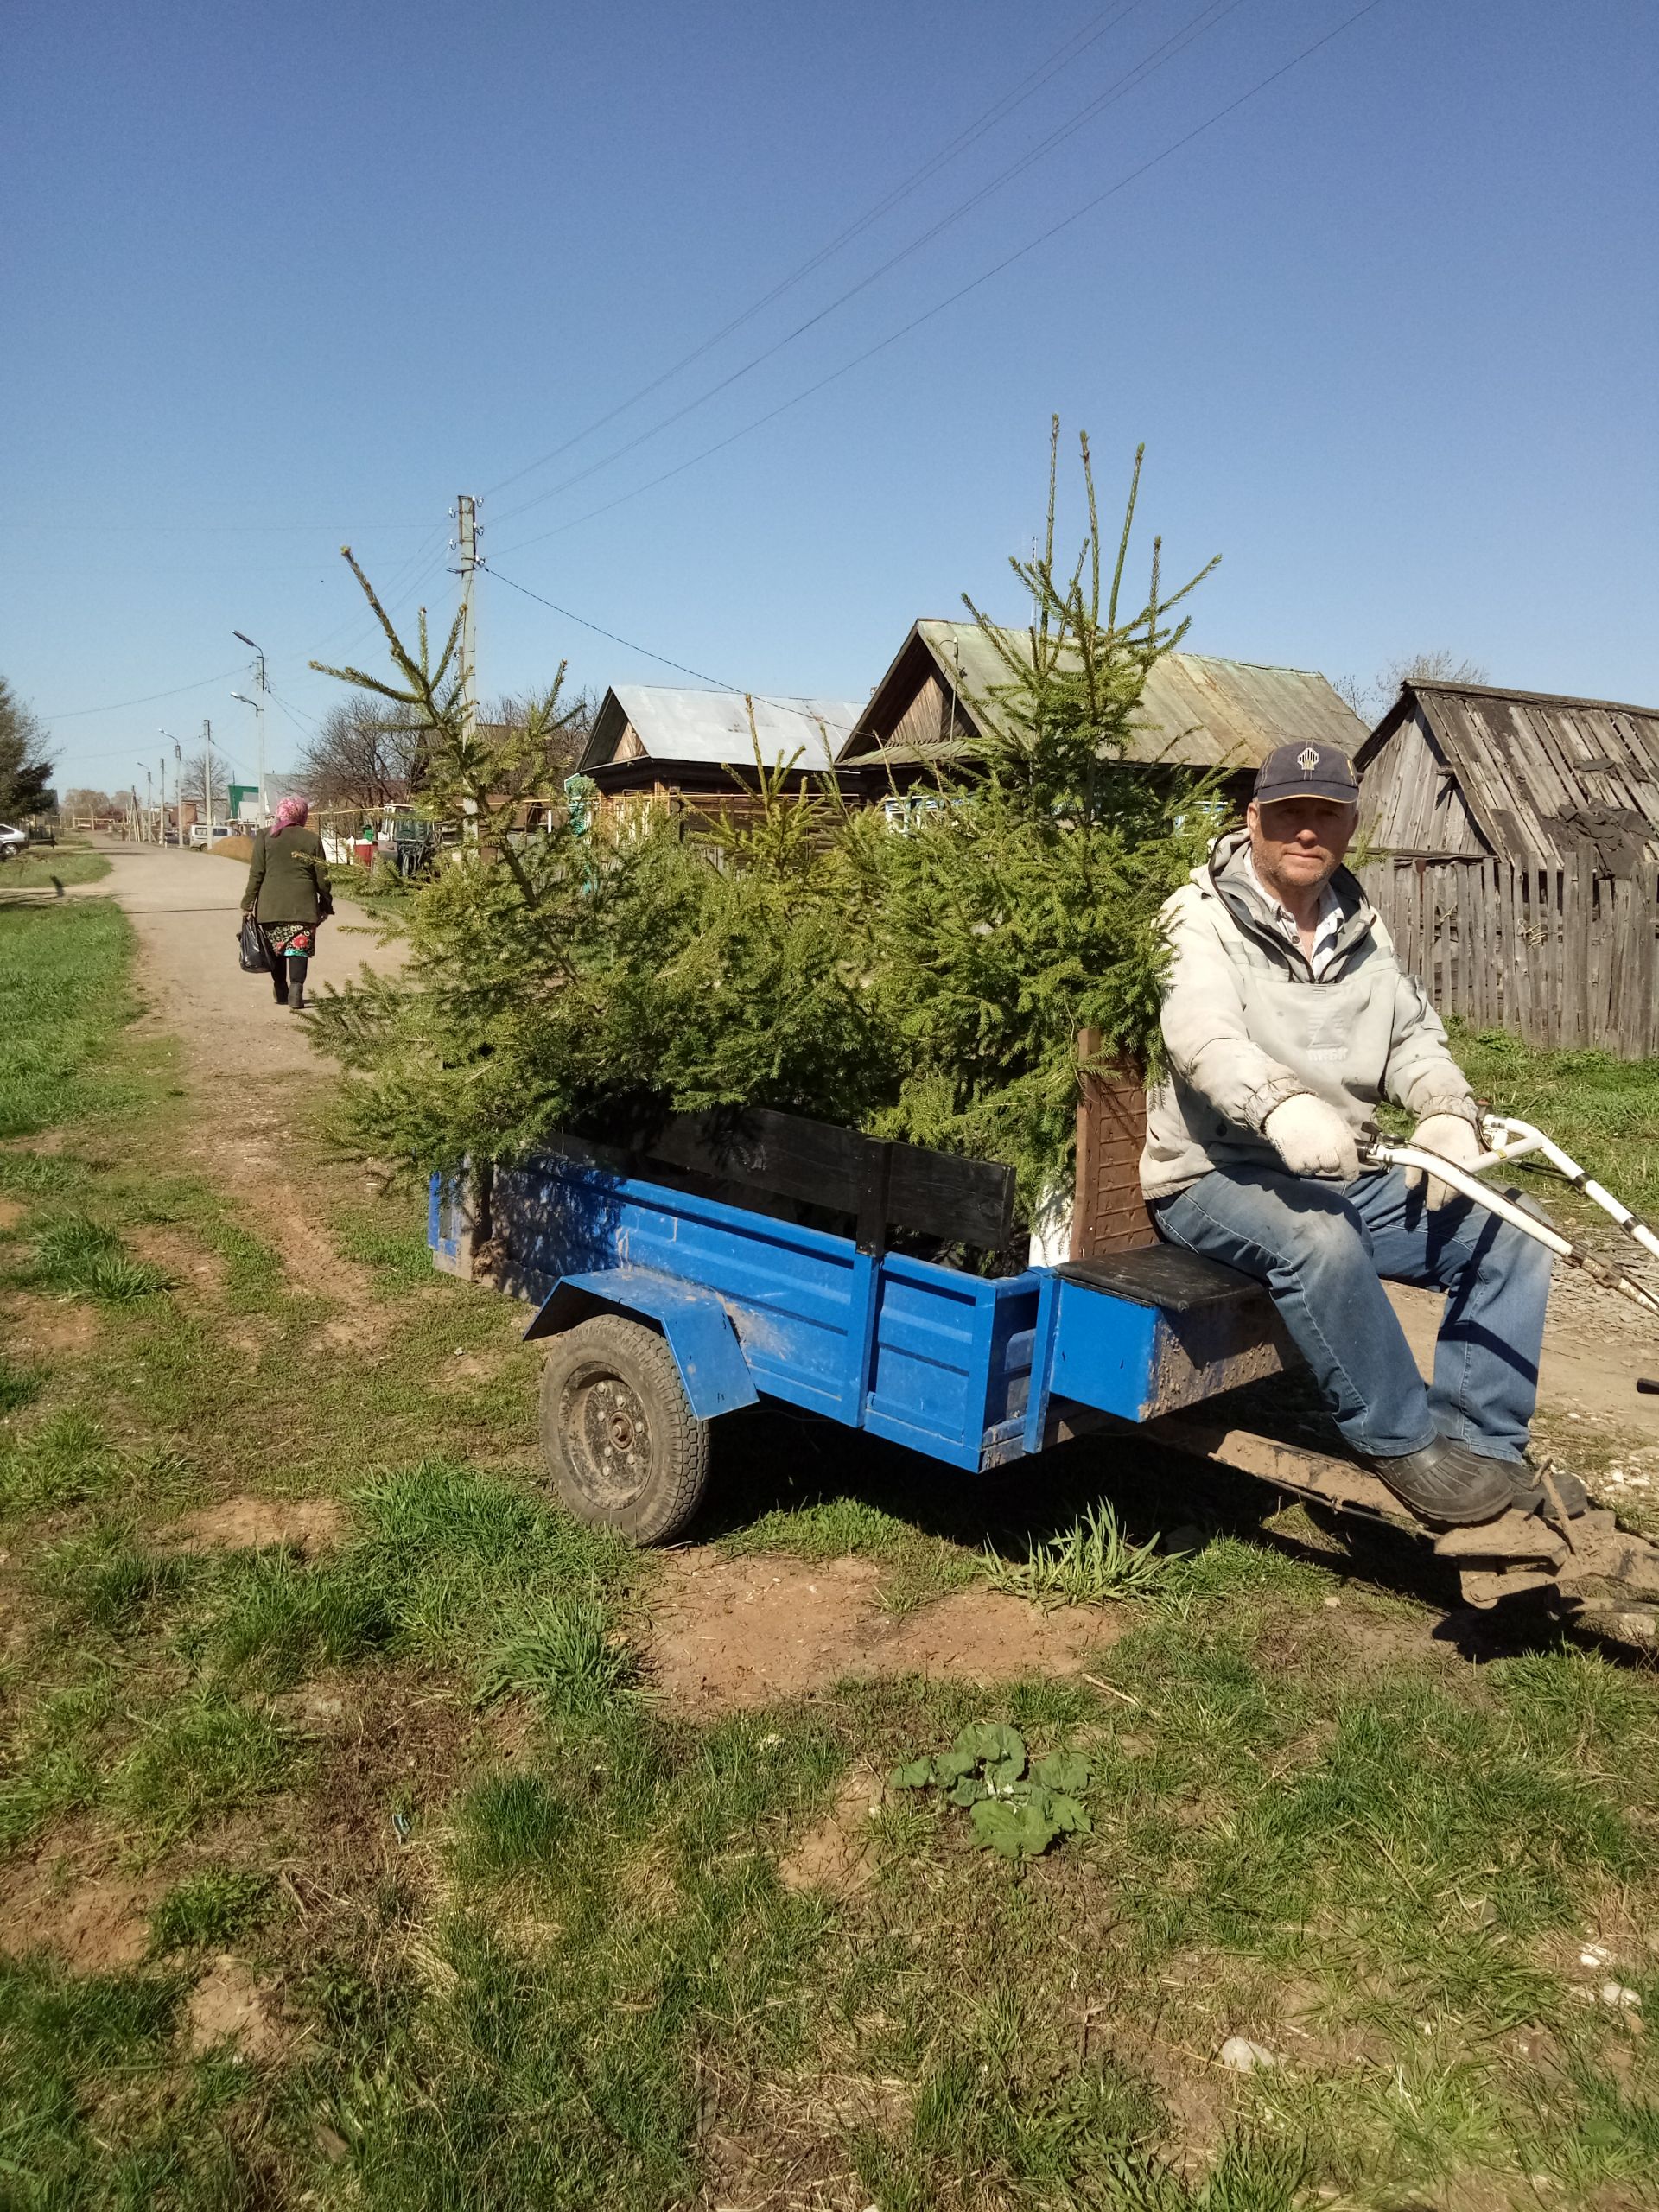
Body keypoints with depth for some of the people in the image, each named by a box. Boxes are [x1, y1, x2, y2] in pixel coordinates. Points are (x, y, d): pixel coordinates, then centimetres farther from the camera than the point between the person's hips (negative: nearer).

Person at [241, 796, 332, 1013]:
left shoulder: (265, 836, 3)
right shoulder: (312, 839, 4)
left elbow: (256, 873, 0)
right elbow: (322, 877, 6)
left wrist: (248, 903, 5)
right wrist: (325, 905, 16)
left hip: (271, 905, 1)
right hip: (303, 904, -1)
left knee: (276, 950, 13)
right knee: (298, 949, -4)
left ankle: (282, 993, 19)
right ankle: (296, 988, -22)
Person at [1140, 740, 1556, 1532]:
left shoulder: (1359, 928, 16)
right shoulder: (1203, 917, -6)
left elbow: (1413, 1036, 11)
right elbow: (1203, 1034, -25)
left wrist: (1447, 1111, -13)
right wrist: (1278, 1104, -46)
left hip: (1341, 1175, 7)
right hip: (1216, 1174, -7)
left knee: (1505, 1232, -6)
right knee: (1318, 1236, -36)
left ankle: (1479, 1444, -3)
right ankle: (1405, 1447, -20)